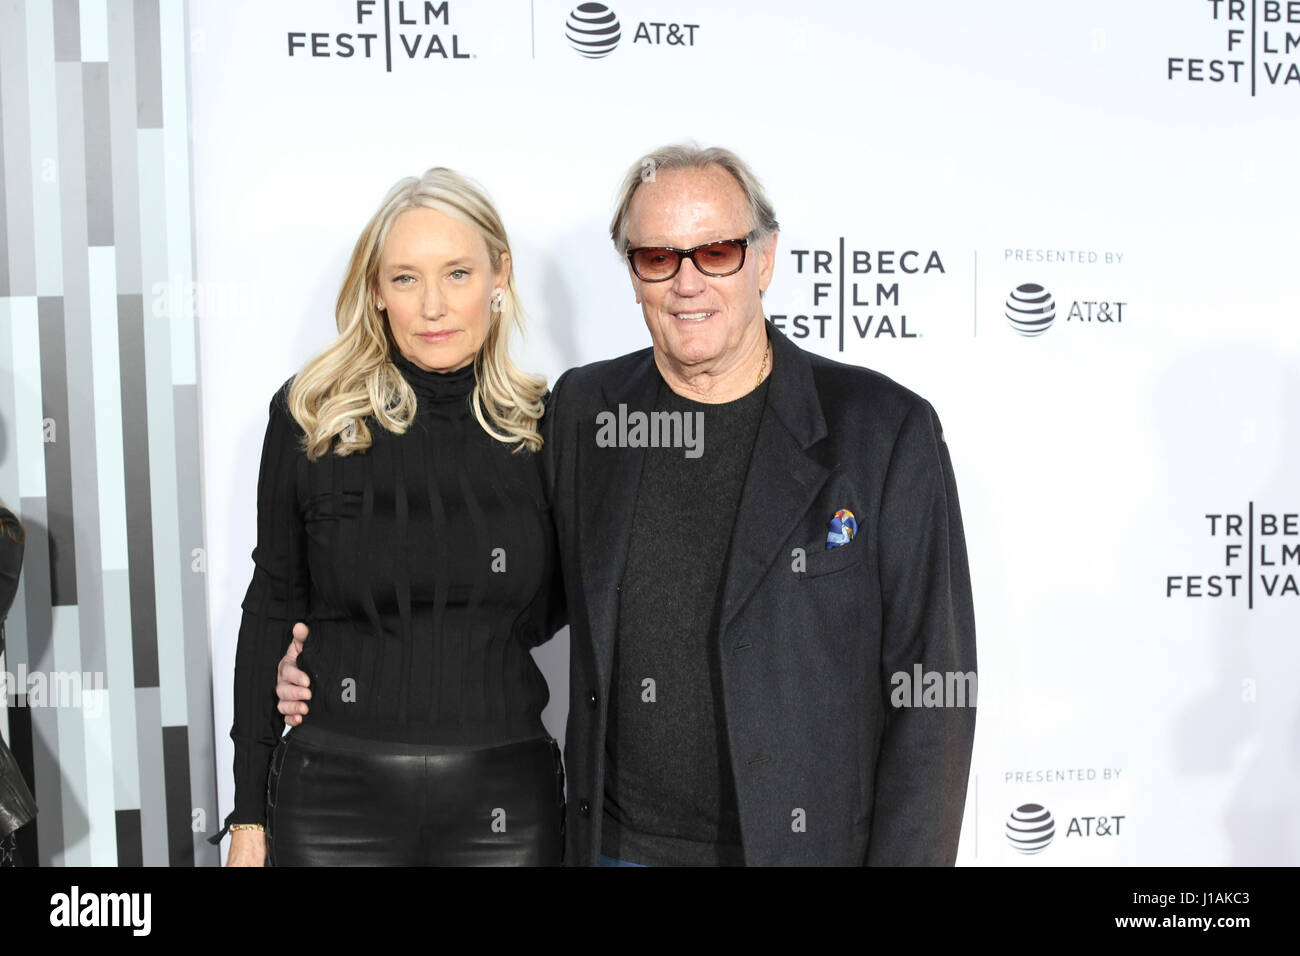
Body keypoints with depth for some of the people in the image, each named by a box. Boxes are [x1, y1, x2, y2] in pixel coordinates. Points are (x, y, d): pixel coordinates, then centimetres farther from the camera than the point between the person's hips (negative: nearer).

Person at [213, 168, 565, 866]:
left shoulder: (542, 424, -1)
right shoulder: (310, 414, -3)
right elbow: (272, 606, 2)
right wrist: (249, 813, 2)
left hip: (505, 803, 1)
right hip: (337, 792, 0)